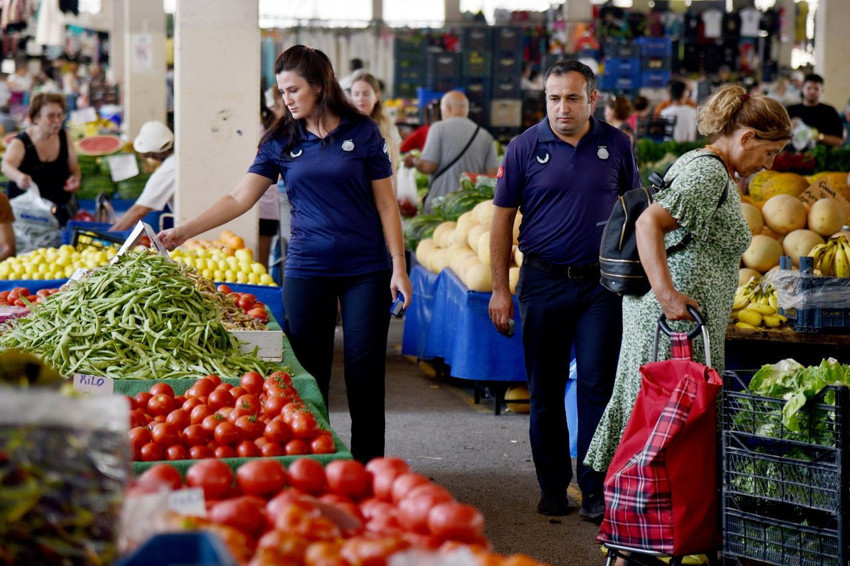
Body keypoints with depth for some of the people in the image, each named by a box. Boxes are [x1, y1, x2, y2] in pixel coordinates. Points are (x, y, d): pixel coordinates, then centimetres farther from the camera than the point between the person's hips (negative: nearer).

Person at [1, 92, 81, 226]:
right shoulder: (20, 143, -14)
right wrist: (19, 176, -56)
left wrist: (75, 179, -12)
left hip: (59, 205, 4)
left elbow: (74, 167, 13)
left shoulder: (64, 137, 1)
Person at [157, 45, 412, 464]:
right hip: (306, 270, 2)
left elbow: (386, 204, 2)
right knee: (309, 371, 2)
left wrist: (399, 267, -3)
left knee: (365, 369, 0)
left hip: (365, 268, -2)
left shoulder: (362, 133, 0)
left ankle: (367, 467, 9)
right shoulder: (281, 141, 5)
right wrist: (183, 232, -6)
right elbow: (239, 199, 2)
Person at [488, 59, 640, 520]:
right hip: (543, 282, 0)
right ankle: (553, 487, 18)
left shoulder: (616, 145, 3)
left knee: (598, 385, -3)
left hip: (601, 283, 0)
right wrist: (500, 288, -1)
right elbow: (502, 219, 2)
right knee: (545, 390, 7)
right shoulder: (525, 148, -1)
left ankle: (595, 489, 3)